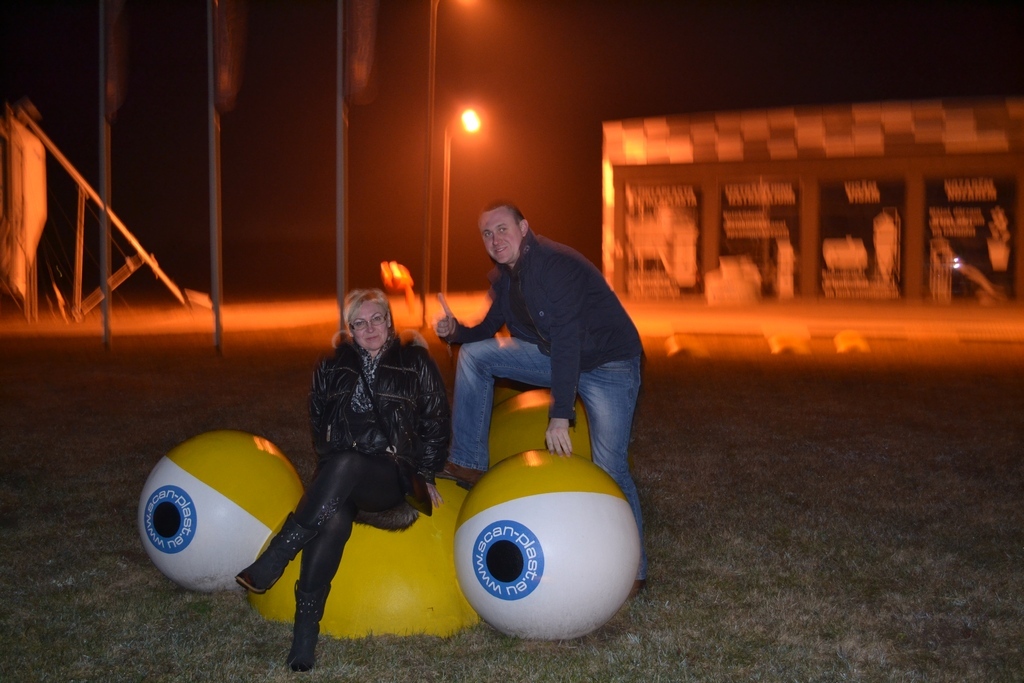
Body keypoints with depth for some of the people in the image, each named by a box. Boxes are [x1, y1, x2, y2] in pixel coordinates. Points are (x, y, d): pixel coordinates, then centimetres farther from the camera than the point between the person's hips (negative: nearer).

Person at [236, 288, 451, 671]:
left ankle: (274, 561, -40)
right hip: (339, 474, 2)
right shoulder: (333, 367, 15)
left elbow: (436, 424, 12)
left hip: (392, 475, -2)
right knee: (333, 520, -37)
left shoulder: (416, 363, 7)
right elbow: (318, 422, 25)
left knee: (345, 464, -40)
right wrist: (328, 476, 14)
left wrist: (424, 475, 7)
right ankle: (306, 628, -40)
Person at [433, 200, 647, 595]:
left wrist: (560, 416, -36)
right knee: (474, 355, -3)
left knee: (609, 467, -14)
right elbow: (488, 330, 13)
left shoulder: (555, 266, -26)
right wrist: (456, 332, -11)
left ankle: (633, 568, 0)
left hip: (608, 364, -8)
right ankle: (468, 464, 0)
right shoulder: (503, 277, 1)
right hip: (557, 356, 8)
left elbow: (567, 341, -32)